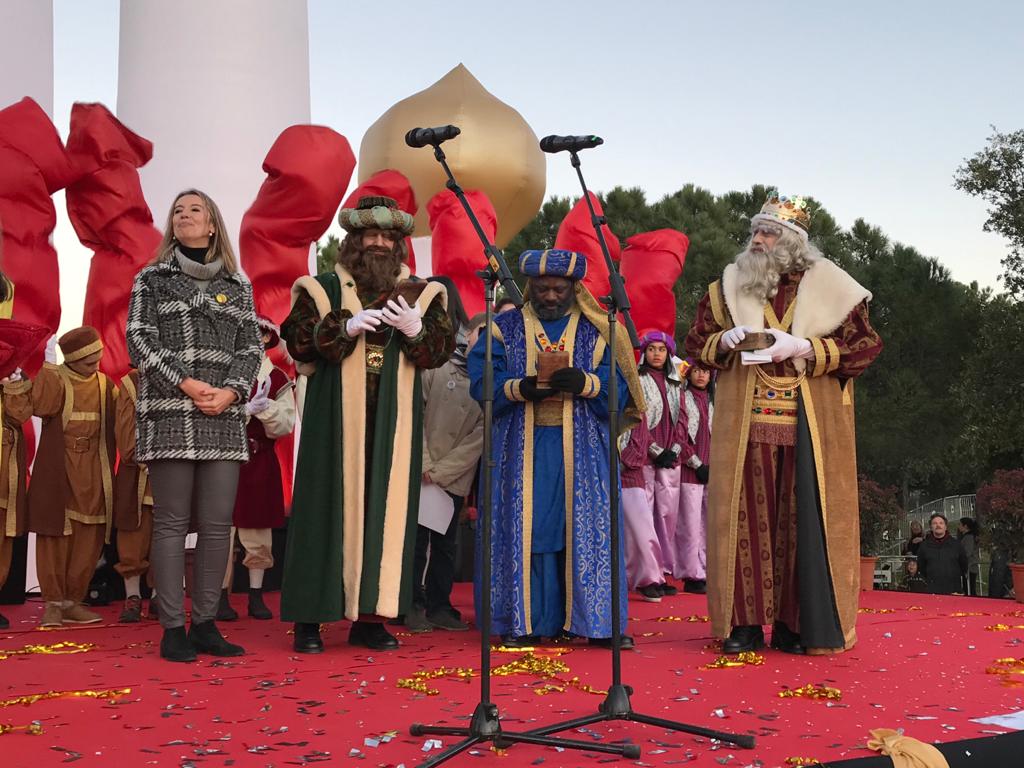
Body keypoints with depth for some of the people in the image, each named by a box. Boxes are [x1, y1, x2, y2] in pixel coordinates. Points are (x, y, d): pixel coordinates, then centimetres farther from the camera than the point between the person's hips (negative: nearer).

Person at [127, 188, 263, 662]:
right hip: (168, 413, -3)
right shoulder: (151, 279, 9)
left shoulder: (237, 286, 16)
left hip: (225, 416, 3)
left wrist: (232, 391, -9)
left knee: (218, 524, 1)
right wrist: (187, 384, -12)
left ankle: (206, 624, 8)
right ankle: (173, 629, 0)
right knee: (172, 522, -3)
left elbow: (251, 347, 10)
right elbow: (139, 340, -1)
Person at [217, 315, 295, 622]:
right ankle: (221, 596, 10)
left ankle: (256, 596, 19)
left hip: (260, 462, 2)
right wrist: (244, 410, -17)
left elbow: (285, 425, -2)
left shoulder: (277, 379, 6)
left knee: (259, 534, 7)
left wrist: (265, 408, -18)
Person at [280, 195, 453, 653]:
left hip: (393, 425, 3)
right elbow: (297, 340, -4)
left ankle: (370, 616, 10)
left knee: (385, 511, 3)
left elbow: (442, 348, 5)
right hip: (335, 420, -2)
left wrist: (416, 330, -15)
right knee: (329, 510, -2)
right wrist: (347, 326, -17)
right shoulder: (322, 289, 7)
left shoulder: (419, 294, 13)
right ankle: (310, 618, 4)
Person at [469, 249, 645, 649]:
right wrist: (519, 388, -19)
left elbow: (619, 388, 0)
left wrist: (584, 383, -19)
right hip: (524, 450, 0)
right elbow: (481, 382, 0)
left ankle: (594, 618, 3)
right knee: (526, 530, -2)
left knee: (585, 529, -3)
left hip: (581, 453, 0)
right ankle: (525, 620, 5)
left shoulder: (596, 332, 9)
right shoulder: (505, 328, 10)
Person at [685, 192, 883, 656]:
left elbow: (865, 346, -3)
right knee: (746, 516, 1)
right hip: (745, 425, 2)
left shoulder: (828, 288, 2)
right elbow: (696, 342, 13)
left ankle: (797, 623, 8)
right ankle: (746, 622, 8)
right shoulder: (730, 285, 10)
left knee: (803, 519, -1)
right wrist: (724, 341, -8)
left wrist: (804, 348, -14)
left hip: (809, 427, -2)